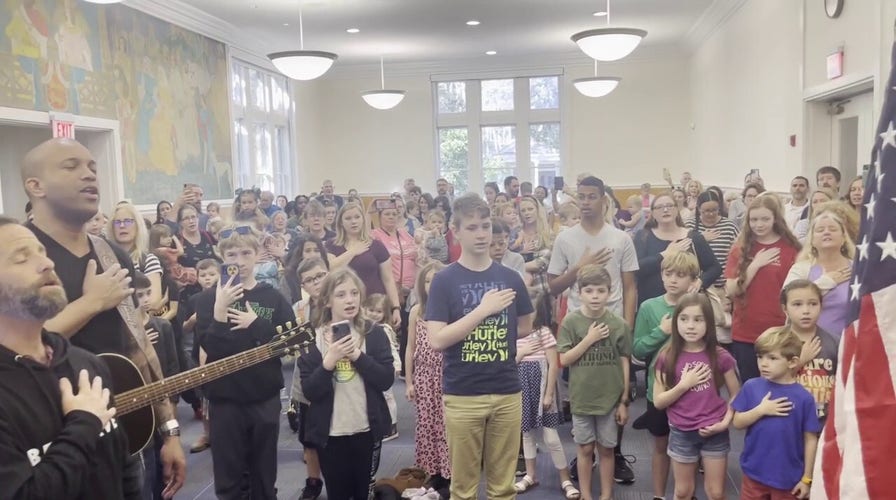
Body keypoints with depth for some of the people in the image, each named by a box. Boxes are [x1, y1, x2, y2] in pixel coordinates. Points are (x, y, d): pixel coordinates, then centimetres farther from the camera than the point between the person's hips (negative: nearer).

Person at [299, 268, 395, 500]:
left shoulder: (374, 333, -1)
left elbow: (386, 380, -7)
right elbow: (309, 392, -7)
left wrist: (358, 355, -17)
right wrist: (328, 362, -22)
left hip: (368, 429, 1)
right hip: (329, 432, 0)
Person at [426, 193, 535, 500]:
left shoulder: (510, 278, 4)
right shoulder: (444, 280, -6)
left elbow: (525, 328, 16)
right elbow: (437, 340, -15)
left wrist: (491, 333, 6)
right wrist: (483, 310, -17)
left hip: (507, 393, 3)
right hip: (462, 396, -3)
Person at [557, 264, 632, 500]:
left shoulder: (619, 324, -5)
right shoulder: (571, 321, -7)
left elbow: (624, 363, 0)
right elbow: (564, 359, -8)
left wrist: (624, 400, 1)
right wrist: (589, 339, -17)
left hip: (610, 398, 0)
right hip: (581, 397, 0)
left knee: (606, 449, 11)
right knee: (585, 448, 11)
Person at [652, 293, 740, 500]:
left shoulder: (720, 356, -7)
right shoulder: (667, 357, -7)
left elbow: (735, 394, 2)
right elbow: (658, 401, -5)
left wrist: (725, 422, -11)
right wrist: (684, 384, -17)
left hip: (714, 433, 0)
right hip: (682, 433, 0)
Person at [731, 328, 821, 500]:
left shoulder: (803, 397, -13)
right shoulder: (751, 387, -7)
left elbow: (811, 439, -7)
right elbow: (737, 422, -4)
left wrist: (806, 478, -4)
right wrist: (761, 410, -20)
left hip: (787, 478, -2)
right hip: (754, 473, 2)